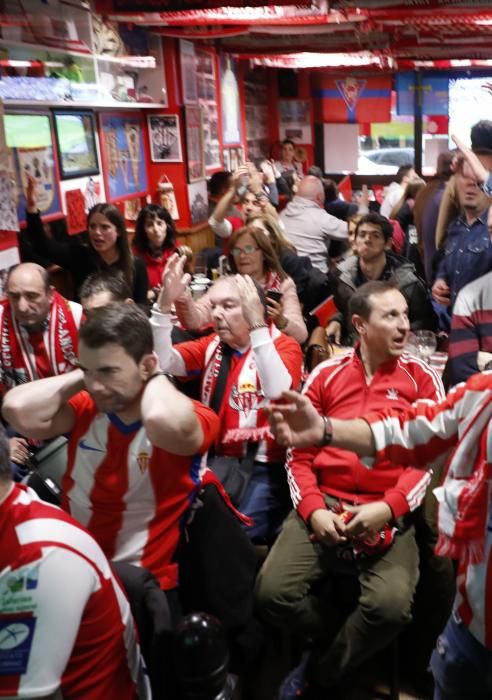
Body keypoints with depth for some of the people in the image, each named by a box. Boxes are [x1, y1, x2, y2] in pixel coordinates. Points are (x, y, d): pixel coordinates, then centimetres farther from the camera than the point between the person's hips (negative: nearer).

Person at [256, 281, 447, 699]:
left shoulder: (422, 379, 5)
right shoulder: (326, 375, 8)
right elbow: (299, 452, 8)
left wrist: (388, 508, -16)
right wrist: (312, 510, -9)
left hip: (390, 514, -1)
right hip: (324, 504, 2)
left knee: (391, 605, -27)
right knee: (273, 592, -18)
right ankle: (344, 638, 14)